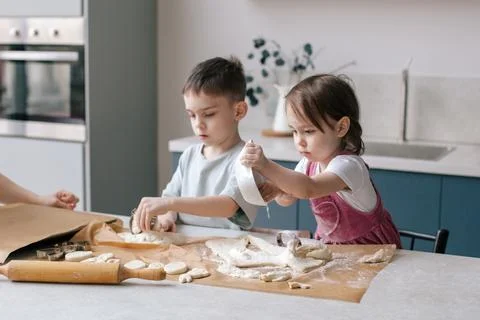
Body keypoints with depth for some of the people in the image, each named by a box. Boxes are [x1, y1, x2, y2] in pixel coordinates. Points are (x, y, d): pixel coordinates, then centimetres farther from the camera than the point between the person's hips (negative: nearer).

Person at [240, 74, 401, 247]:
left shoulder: (349, 166, -26)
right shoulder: (309, 162, -3)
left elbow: (309, 189, -43)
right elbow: (287, 199, 6)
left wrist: (266, 166, -50)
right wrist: (278, 190, -17)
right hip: (331, 245, 8)